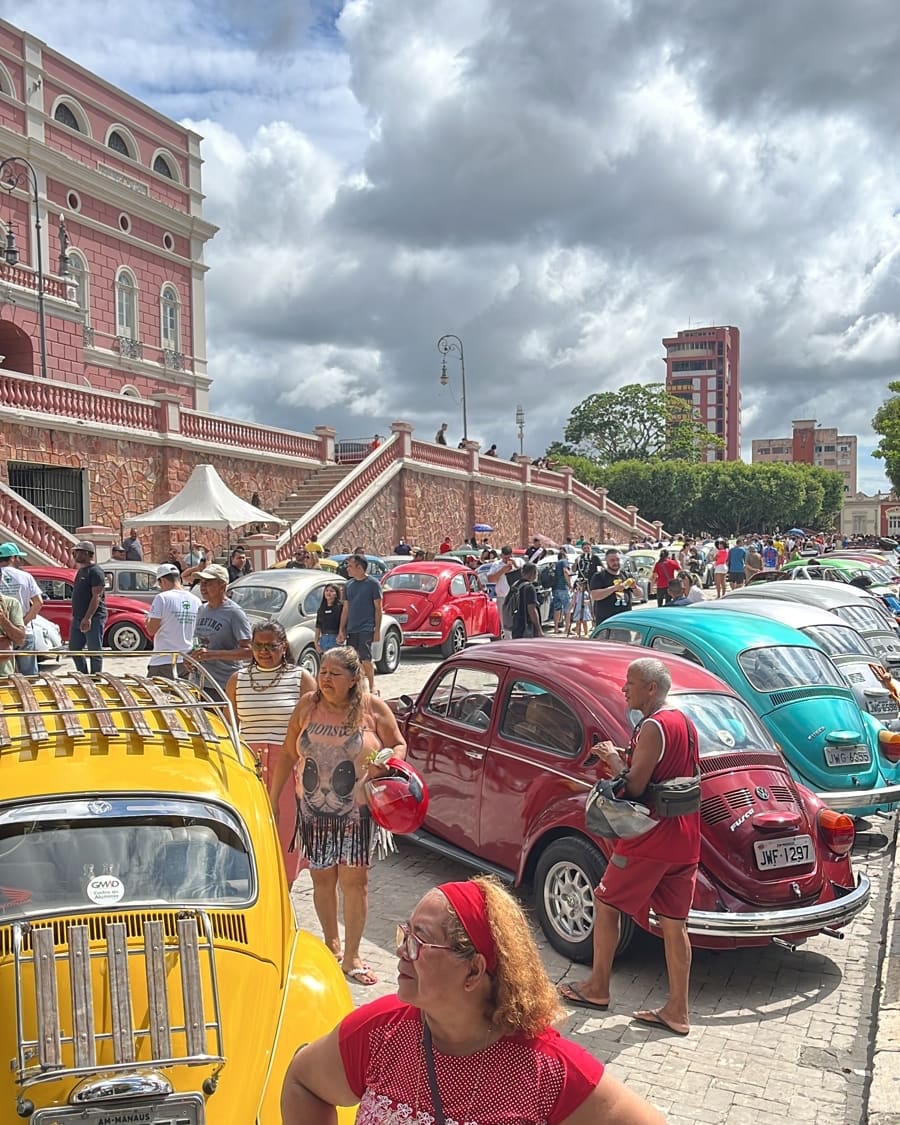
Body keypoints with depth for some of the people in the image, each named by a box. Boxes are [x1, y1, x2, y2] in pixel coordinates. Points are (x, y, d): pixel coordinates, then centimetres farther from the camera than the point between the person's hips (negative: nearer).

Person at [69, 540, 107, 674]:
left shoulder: (95, 572, -12)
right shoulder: (80, 571, 16)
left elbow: (96, 596, -20)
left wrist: (88, 618, -26)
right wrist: (75, 616, 18)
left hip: (93, 618, -10)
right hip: (78, 618, 10)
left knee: (94, 651, -2)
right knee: (74, 648, 12)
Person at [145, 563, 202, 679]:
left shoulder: (162, 598, -11)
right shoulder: (196, 601, 6)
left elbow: (151, 630, -9)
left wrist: (148, 620, 9)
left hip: (163, 662, -5)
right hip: (187, 661, 6)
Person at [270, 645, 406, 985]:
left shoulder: (373, 708, -6)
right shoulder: (308, 705, 0)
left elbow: (399, 746, 4)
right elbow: (287, 755, 7)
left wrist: (386, 762, -18)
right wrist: (273, 798, 7)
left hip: (356, 813, -2)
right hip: (313, 811, 3)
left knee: (355, 882, 1)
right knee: (322, 879, 14)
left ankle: (351, 956, 15)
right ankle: (331, 944, 34)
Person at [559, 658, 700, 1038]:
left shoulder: (653, 727, -18)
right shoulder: (685, 723, 11)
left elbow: (634, 787, -20)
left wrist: (615, 762, -4)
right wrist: (626, 760, 10)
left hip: (651, 839, -8)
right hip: (685, 840, 8)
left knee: (606, 904, 9)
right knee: (674, 924, 12)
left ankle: (597, 988, 21)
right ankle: (677, 1012, 17)